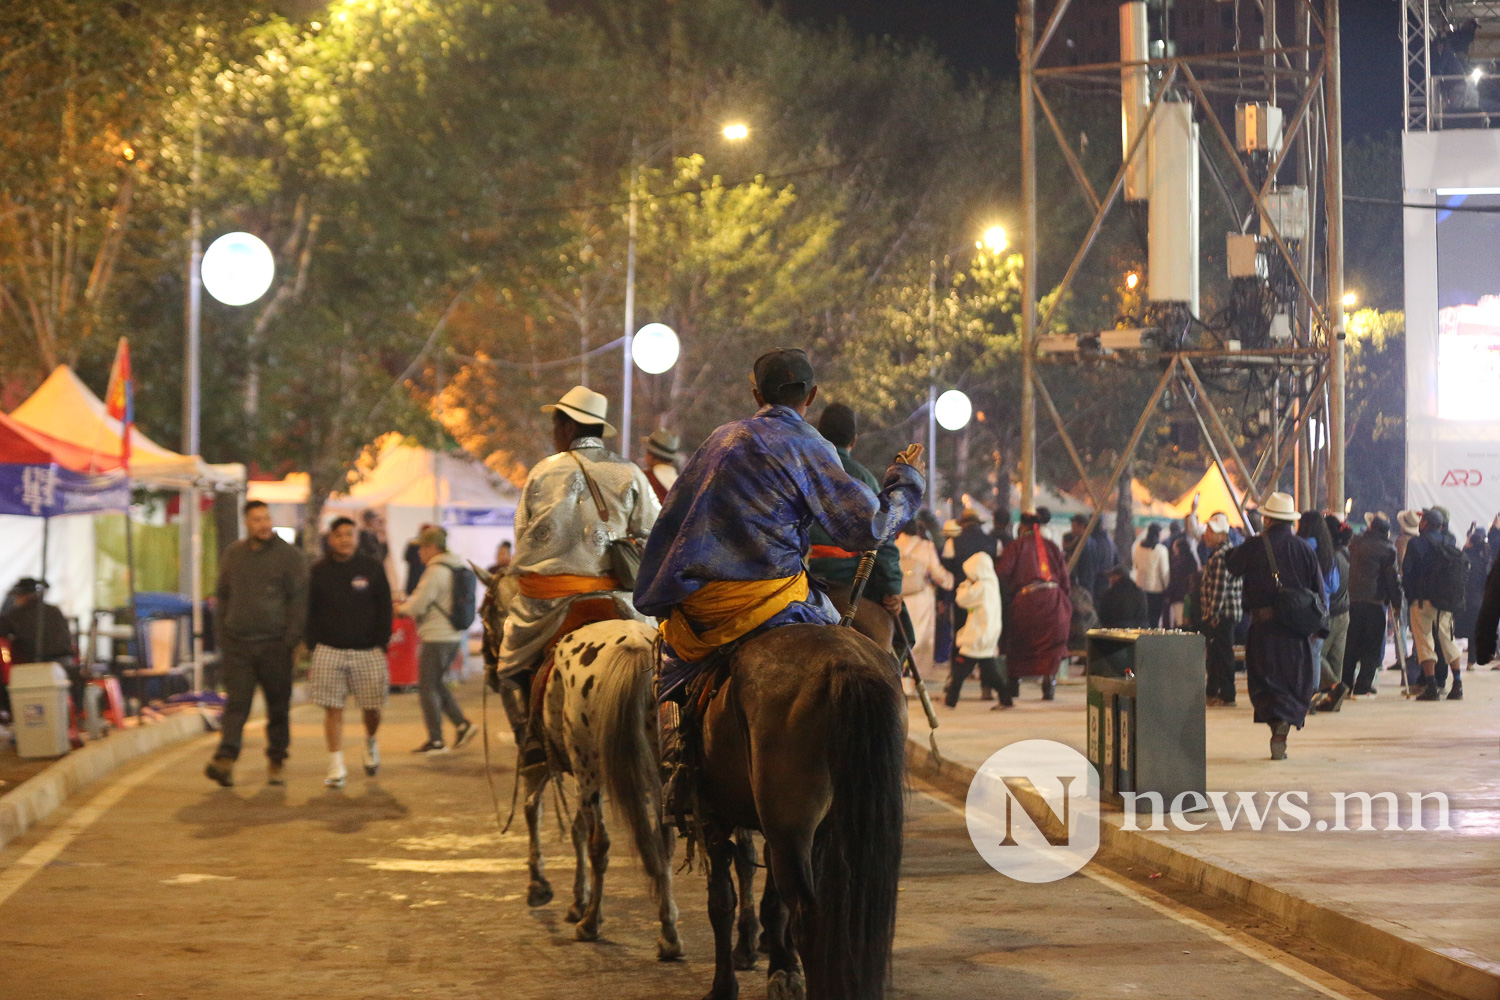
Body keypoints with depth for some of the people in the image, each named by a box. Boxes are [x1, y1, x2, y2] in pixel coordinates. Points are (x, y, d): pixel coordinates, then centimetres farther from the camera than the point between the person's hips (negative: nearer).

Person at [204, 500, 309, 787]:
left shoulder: (289, 556, 0)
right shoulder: (232, 555, 10)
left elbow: (298, 600, -3)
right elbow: (222, 597, 17)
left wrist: (290, 639, -10)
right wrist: (222, 633, 10)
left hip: (274, 644, -2)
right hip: (237, 644, 2)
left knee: (278, 706, 6)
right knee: (236, 702, -8)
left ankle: (276, 761, 17)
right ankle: (225, 759, -18)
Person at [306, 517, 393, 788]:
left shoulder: (372, 568, 4)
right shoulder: (318, 571, 5)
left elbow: (384, 609, 6)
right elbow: (309, 611, 8)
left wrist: (382, 644, -2)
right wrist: (313, 647, 0)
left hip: (367, 651, 0)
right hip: (329, 650, 0)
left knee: (372, 707, 3)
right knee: (333, 709, -6)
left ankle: (371, 742, 35)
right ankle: (336, 768, -3)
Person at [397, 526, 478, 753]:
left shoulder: (436, 571, -16)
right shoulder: (460, 567, 12)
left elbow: (418, 605, -16)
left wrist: (401, 608, 5)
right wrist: (409, 604, 18)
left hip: (436, 637, -9)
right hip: (454, 636, 9)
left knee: (427, 687, 1)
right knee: (436, 683, 20)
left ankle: (436, 740, 2)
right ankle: (462, 724, 10)